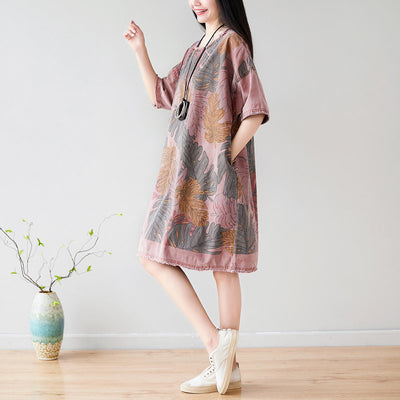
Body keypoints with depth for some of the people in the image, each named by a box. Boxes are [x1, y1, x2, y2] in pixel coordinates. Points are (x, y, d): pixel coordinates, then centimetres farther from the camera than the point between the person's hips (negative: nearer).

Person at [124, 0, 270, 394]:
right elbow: (160, 95, 22)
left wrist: (227, 156, -14)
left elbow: (256, 111, -13)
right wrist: (139, 50, 15)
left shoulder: (233, 44, -6)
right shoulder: (196, 49, 19)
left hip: (215, 171, -8)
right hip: (186, 170, 8)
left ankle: (226, 363, 2)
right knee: (154, 257, 4)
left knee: (223, 266, -7)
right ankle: (215, 342, 4)